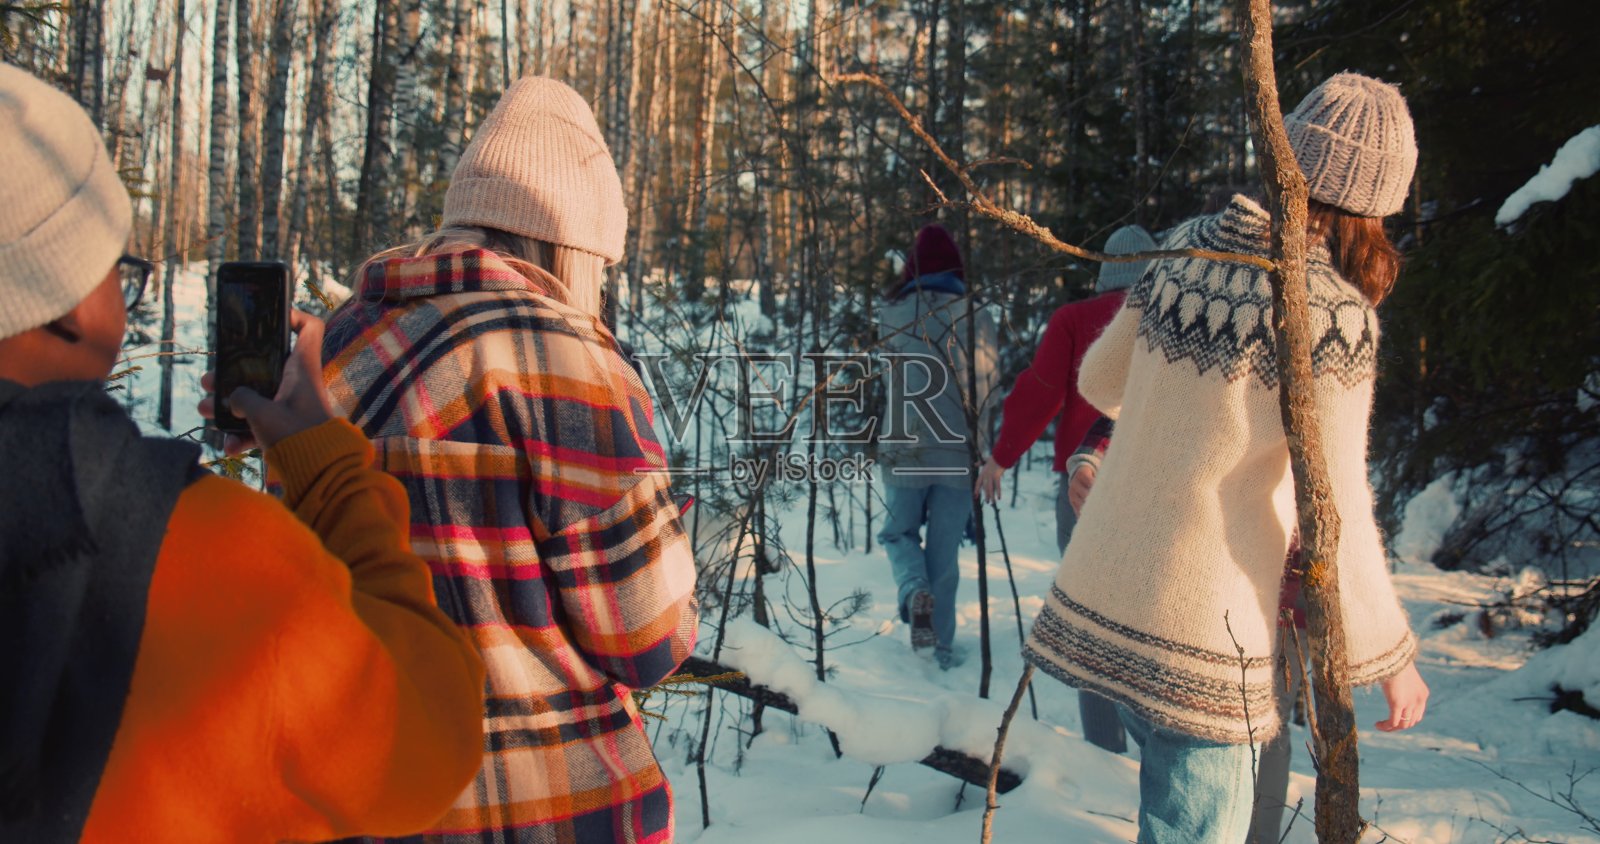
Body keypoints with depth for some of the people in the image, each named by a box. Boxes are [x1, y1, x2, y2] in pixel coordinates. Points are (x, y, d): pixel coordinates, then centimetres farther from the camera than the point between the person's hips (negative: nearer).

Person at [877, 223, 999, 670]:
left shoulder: (893, 312, -3)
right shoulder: (977, 315, -6)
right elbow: (986, 384, -2)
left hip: (905, 448, 0)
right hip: (958, 452, 0)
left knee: (899, 533, 19)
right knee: (944, 550, 12)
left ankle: (915, 592, -10)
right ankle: (942, 644, 17)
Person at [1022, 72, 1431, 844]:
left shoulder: (1188, 247, 2)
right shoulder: (1331, 313, -16)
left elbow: (1100, 381, 16)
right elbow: (1333, 515, -15)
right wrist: (1387, 655, -1)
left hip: (1102, 583, 6)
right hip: (1199, 621, -6)